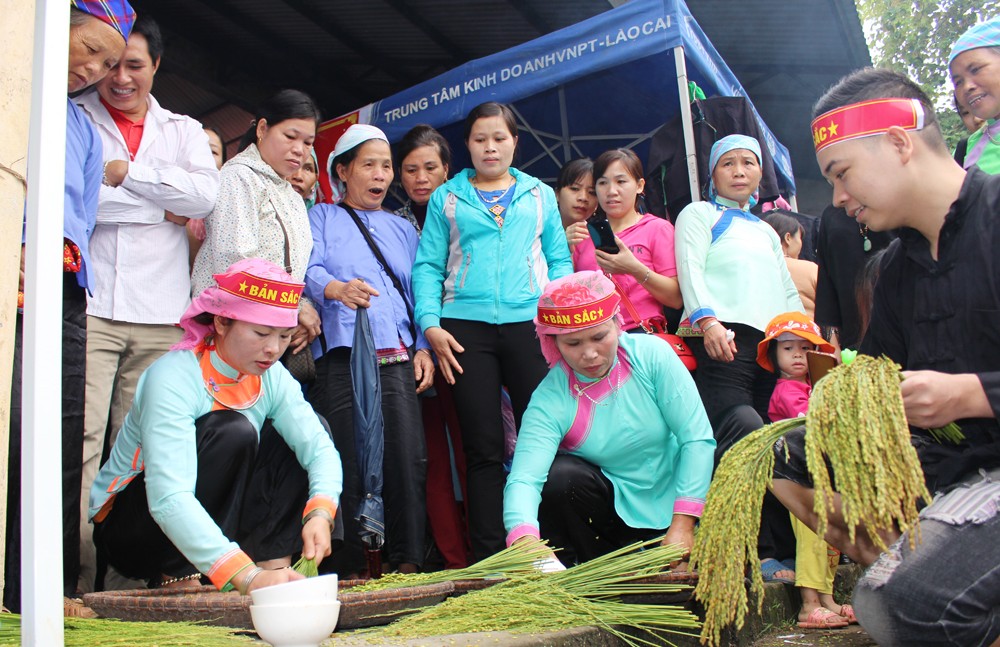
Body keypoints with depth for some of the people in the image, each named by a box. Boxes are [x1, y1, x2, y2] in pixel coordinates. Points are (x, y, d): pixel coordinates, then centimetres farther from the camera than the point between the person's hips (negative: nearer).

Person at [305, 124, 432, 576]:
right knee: (348, 464, -6)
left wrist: (423, 347, 5)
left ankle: (408, 563, -4)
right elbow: (309, 270, -1)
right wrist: (336, 288, -24)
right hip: (341, 356, -2)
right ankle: (350, 568, 1)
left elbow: (418, 291, 20)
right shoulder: (323, 217, 17)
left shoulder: (402, 228, 27)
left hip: (397, 358, 3)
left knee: (408, 459, -9)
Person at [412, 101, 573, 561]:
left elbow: (560, 261, 14)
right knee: (483, 447, -1)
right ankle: (488, 555, 6)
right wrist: (430, 324, -6)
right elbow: (428, 266, 8)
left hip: (529, 324, 1)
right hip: (466, 327, 0)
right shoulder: (446, 198, 15)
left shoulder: (540, 195, 18)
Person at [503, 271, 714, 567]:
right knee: (560, 475, -28)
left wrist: (682, 524, -21)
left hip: (672, 505, 1)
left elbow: (697, 438, -15)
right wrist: (525, 539, -52)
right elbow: (524, 479, -30)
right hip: (614, 509, 0)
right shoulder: (549, 399, -17)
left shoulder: (651, 355, -15)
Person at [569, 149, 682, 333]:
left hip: (642, 332, -3)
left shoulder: (658, 228, 9)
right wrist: (568, 251, -1)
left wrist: (635, 269, -14)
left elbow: (676, 299, 0)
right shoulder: (586, 232, 19)